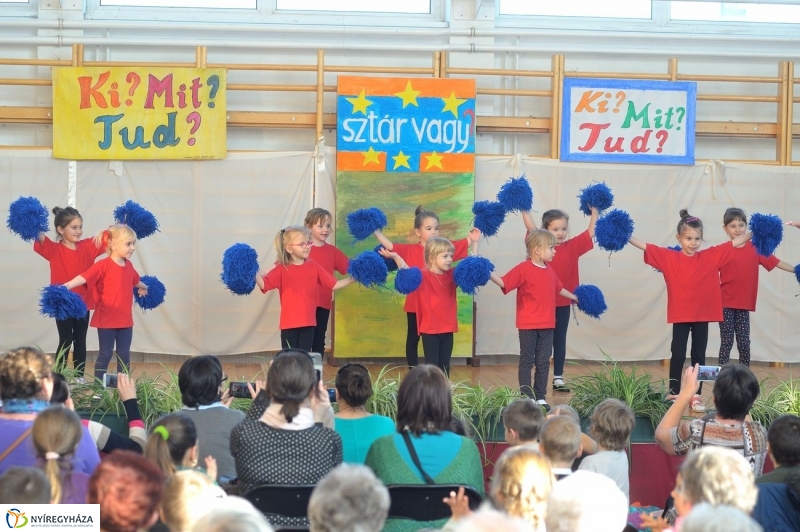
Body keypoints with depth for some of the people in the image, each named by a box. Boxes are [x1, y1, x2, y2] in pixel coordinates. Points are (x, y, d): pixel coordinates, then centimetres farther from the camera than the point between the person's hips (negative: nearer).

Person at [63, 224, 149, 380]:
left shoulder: (129, 266, 7)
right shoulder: (103, 266, -15)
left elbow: (135, 281, 29)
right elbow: (84, 278, -26)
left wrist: (143, 287, 50)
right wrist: (65, 286, -41)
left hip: (125, 320, 6)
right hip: (106, 319, -6)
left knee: (124, 354, 12)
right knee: (105, 354, 0)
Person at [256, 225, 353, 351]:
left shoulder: (313, 267, 4)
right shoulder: (282, 269, -5)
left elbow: (333, 285, 7)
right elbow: (264, 284, -15)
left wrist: (352, 278, -2)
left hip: (308, 323, 2)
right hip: (289, 323, -2)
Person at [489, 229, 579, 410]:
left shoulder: (549, 271, 9)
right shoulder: (523, 269, -12)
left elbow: (559, 289, 24)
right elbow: (503, 282, -20)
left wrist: (575, 298, 36)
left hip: (547, 325, 6)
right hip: (528, 325, -6)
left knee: (543, 362, 10)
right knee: (527, 361, 2)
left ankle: (541, 397, 17)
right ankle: (527, 398, 7)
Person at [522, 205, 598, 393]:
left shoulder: (572, 247, 1)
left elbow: (590, 232, 4)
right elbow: (531, 228, -18)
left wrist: (594, 211, 0)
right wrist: (524, 209, -24)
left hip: (563, 302, 3)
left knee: (560, 340, 12)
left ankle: (558, 378, 19)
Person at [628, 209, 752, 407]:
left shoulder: (710, 256, -1)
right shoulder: (669, 257, -4)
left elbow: (735, 242, 2)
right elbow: (644, 246, -6)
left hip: (703, 316, 1)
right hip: (680, 316, -1)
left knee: (699, 356, 8)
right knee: (678, 355, 3)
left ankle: (696, 396, 15)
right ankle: (673, 394, 12)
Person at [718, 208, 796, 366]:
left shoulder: (755, 248, 2)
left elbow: (775, 262, 3)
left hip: (744, 304, 2)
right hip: (725, 304, -2)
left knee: (744, 343, 7)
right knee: (726, 343, -1)